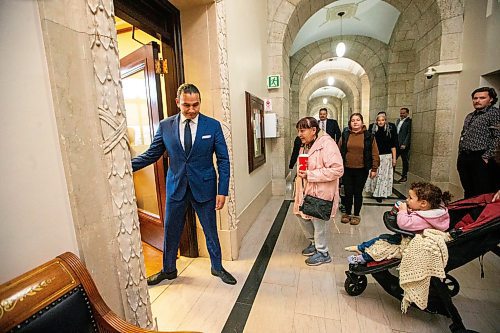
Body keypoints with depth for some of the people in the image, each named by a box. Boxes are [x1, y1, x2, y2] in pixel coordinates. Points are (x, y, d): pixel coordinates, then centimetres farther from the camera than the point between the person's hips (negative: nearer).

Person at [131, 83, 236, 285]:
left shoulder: (213, 126, -6)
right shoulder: (165, 126, -1)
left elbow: (223, 160, -6)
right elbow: (152, 154, 6)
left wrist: (222, 191, -11)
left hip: (204, 187, -2)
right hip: (176, 186, 2)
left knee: (210, 229, 12)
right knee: (170, 230, 15)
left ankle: (217, 267, 36)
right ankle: (168, 270, 41)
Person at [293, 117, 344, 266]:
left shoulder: (327, 144, -17)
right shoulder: (305, 145, 11)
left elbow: (337, 170, -26)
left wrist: (310, 175, -25)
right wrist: (301, 174, 8)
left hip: (320, 191, -9)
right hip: (306, 190, 9)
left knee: (318, 220, 3)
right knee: (302, 216, 16)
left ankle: (322, 253, 26)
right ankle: (314, 242, 40)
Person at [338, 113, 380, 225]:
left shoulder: (368, 136, -1)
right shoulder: (345, 135, 2)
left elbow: (375, 154, 0)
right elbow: (339, 151, 4)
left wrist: (374, 169, -2)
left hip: (361, 170, -1)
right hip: (347, 169, 1)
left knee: (358, 192, 9)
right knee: (348, 192, 9)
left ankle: (356, 215, 27)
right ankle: (347, 213, 28)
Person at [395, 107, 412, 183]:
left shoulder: (409, 121, -7)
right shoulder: (398, 121, 15)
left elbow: (409, 134, -11)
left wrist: (404, 144, -16)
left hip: (404, 145, -6)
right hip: (396, 144, 6)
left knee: (405, 161, 5)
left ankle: (404, 176, 16)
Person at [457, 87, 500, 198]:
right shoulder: (469, 116, 19)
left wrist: (486, 157, -16)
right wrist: (460, 156, 15)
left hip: (480, 159, -6)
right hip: (463, 158, 6)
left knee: (483, 193, -3)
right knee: (468, 192, 14)